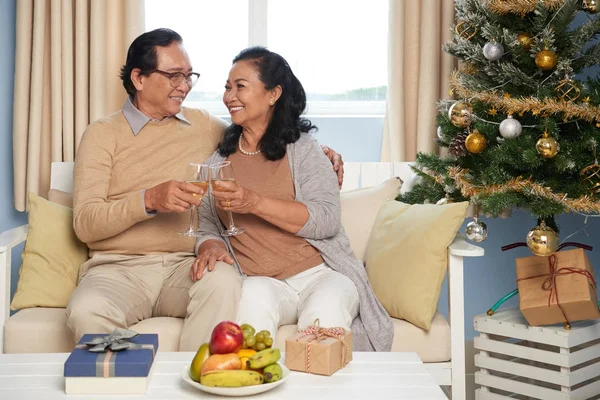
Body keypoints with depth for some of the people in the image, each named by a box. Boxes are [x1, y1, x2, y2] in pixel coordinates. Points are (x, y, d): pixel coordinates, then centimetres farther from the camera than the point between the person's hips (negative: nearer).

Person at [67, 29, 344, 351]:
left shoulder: (203, 125, 16)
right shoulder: (102, 134, 5)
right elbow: (85, 223, -5)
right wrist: (149, 201, -22)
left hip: (186, 265, 3)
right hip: (119, 267, -2)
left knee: (224, 282, -33)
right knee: (86, 311, -36)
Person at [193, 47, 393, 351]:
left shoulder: (302, 149, 6)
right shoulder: (217, 159, 17)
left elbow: (327, 219, -8)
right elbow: (204, 226, 16)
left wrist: (255, 203, -18)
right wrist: (211, 246, -9)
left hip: (321, 273, -1)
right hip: (260, 281, 1)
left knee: (324, 313, -34)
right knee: (254, 300, -34)